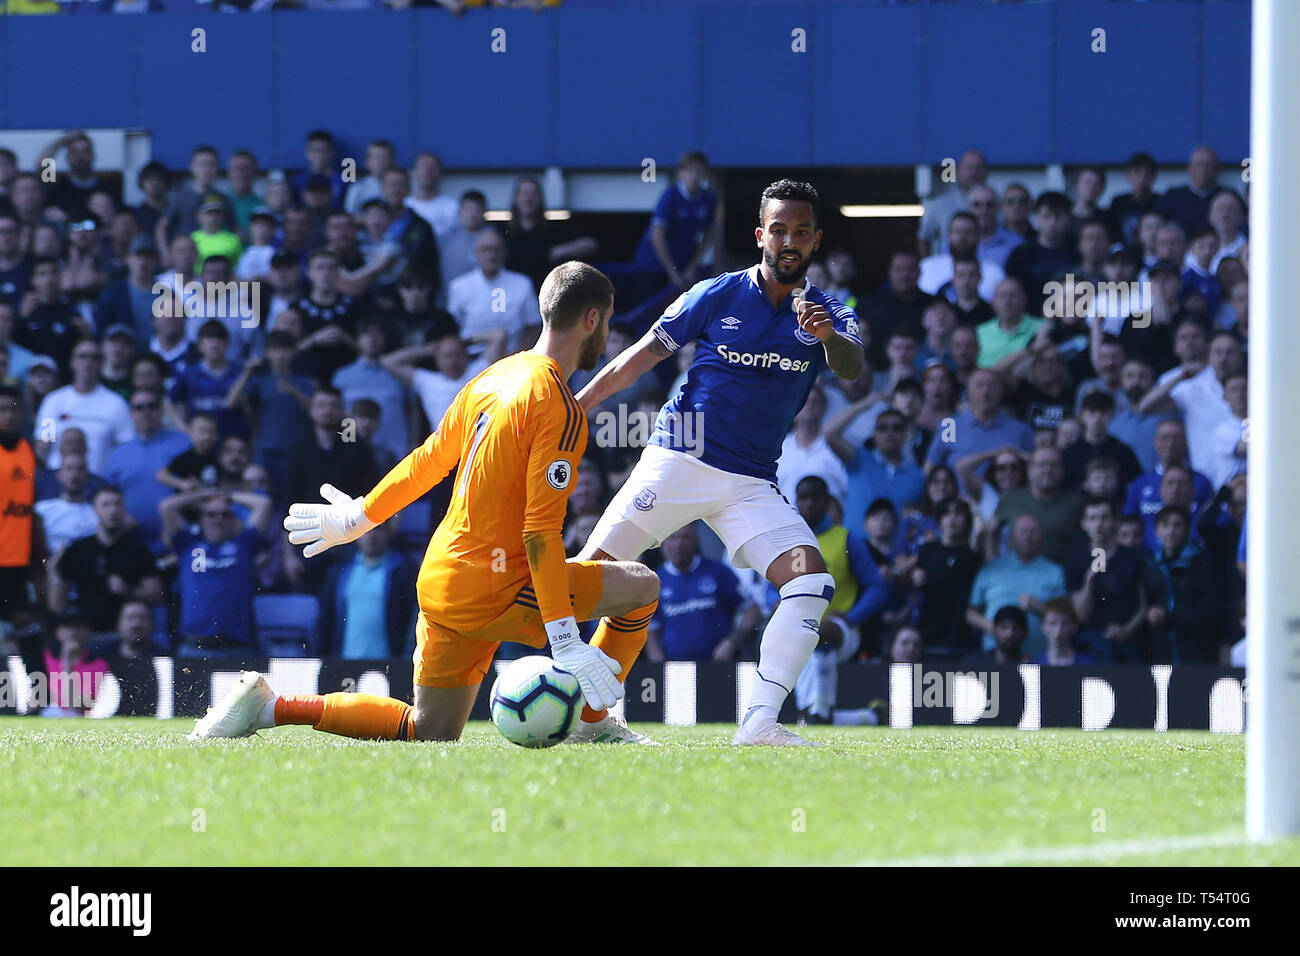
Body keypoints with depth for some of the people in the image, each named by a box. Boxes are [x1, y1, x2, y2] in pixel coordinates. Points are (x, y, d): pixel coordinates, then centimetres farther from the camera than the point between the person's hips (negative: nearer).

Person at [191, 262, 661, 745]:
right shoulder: (561, 411, -17)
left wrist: (359, 516, 32)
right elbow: (540, 531, -22)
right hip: (493, 593, -8)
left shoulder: (495, 376, 8)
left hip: (439, 579, 8)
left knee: (430, 732, 16)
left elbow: (428, 460, 17)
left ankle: (270, 706, 6)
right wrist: (566, 642, -23)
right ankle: (590, 721, 1)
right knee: (642, 587, -1)